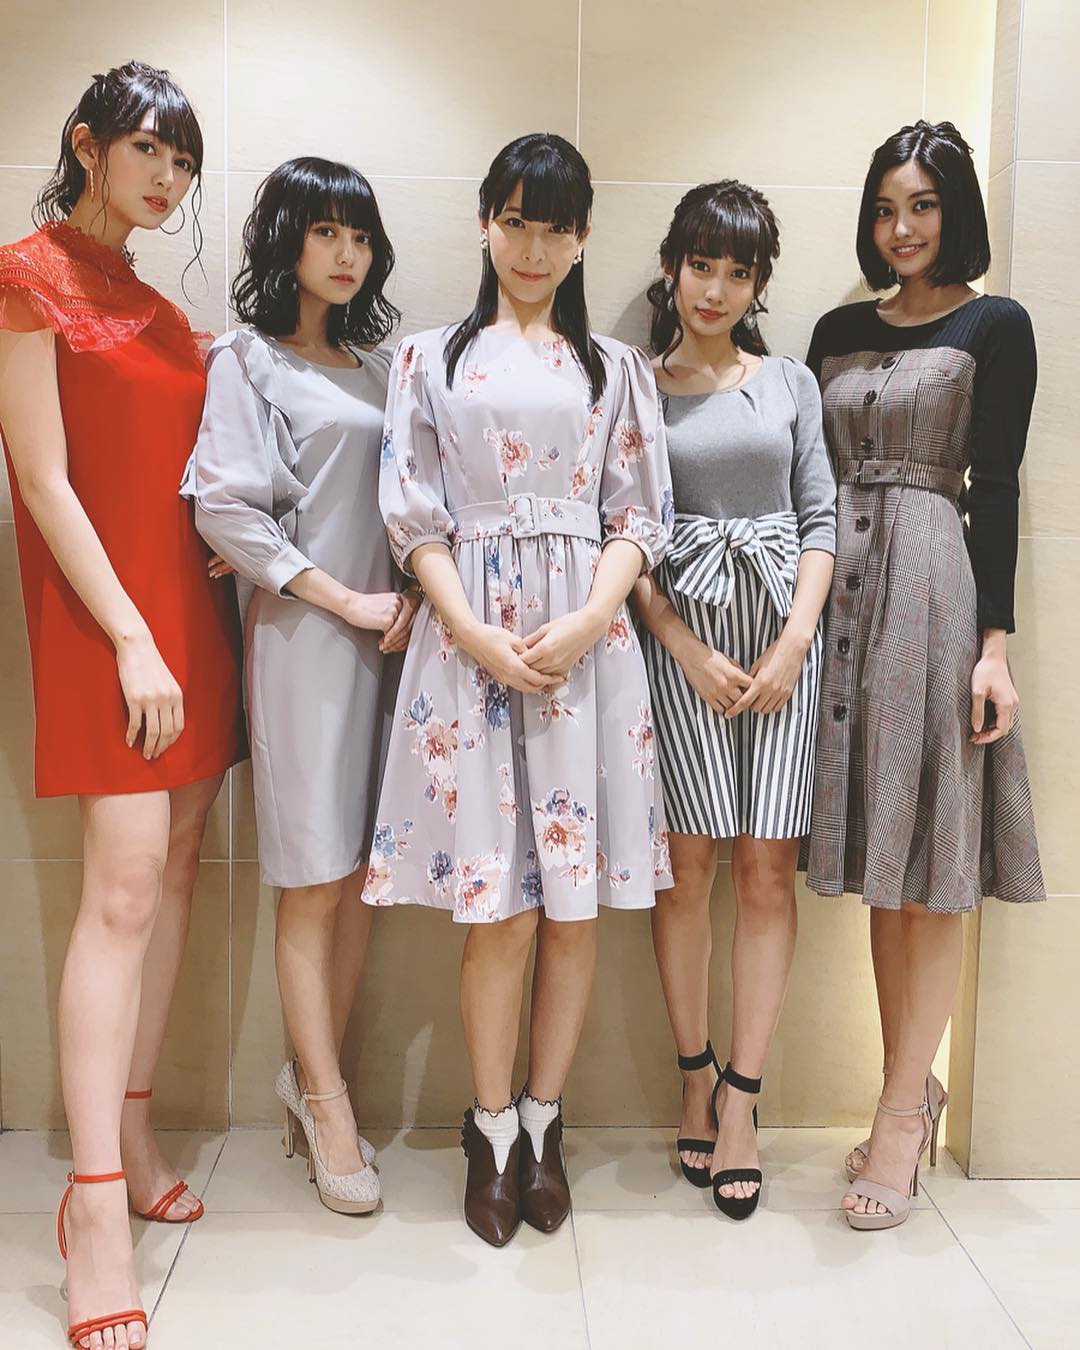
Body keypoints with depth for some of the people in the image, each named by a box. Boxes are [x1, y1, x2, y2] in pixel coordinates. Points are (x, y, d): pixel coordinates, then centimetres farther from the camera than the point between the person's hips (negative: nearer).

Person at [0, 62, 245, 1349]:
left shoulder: (154, 299, 18)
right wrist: (132, 639, -16)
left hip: (188, 603, 8)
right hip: (103, 610, -7)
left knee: (175, 867, 7)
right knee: (123, 884, -12)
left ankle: (131, 1142, 19)